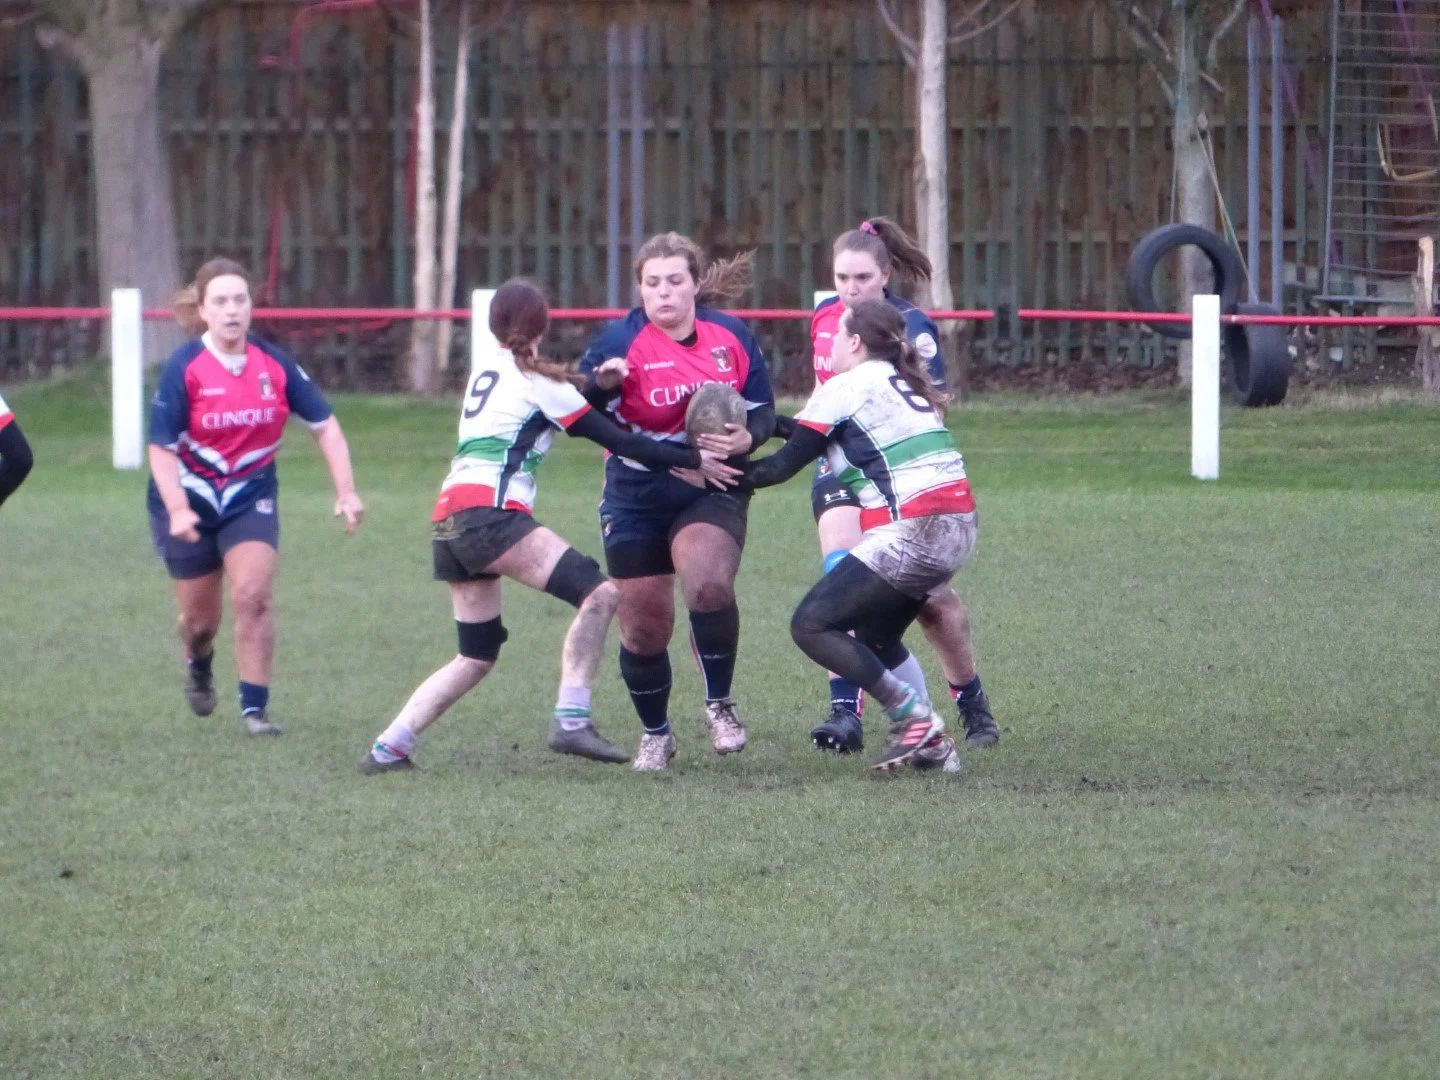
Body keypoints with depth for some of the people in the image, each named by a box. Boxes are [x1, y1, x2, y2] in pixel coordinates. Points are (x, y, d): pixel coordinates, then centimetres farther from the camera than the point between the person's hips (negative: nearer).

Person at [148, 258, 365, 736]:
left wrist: (346, 492, -8)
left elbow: (324, 425, 0)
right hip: (191, 497, -1)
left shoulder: (275, 365, -9)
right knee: (200, 616, 8)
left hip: (252, 495, 1)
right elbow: (161, 447, -16)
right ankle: (199, 666, 44)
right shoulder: (184, 368, -17)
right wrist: (177, 509, -30)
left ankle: (254, 707, -8)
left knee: (253, 595, -17)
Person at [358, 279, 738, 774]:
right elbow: (617, 441, -1)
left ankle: (388, 748, 14)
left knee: (478, 654, 17)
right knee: (598, 594, -15)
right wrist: (693, 461, 4)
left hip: (449, 523, 9)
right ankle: (571, 721, -23)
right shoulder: (534, 377, 0)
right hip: (490, 514, -9)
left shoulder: (486, 374, 23)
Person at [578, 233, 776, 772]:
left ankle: (719, 706, -8)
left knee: (709, 585, -28)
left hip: (713, 492, 0)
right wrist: (601, 384, -37)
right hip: (637, 500, 0)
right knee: (644, 626, 5)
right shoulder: (621, 342, -10)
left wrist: (746, 438, -18)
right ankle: (655, 734, 28)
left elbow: (763, 411, 5)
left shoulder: (731, 336, -3)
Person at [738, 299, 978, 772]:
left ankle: (915, 719, -9)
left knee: (812, 625, -5)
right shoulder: (904, 385, 21)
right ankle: (930, 742, 12)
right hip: (958, 527, 9)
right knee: (876, 637, 23)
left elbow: (785, 463, -1)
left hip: (911, 532, -9)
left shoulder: (845, 388, -3)